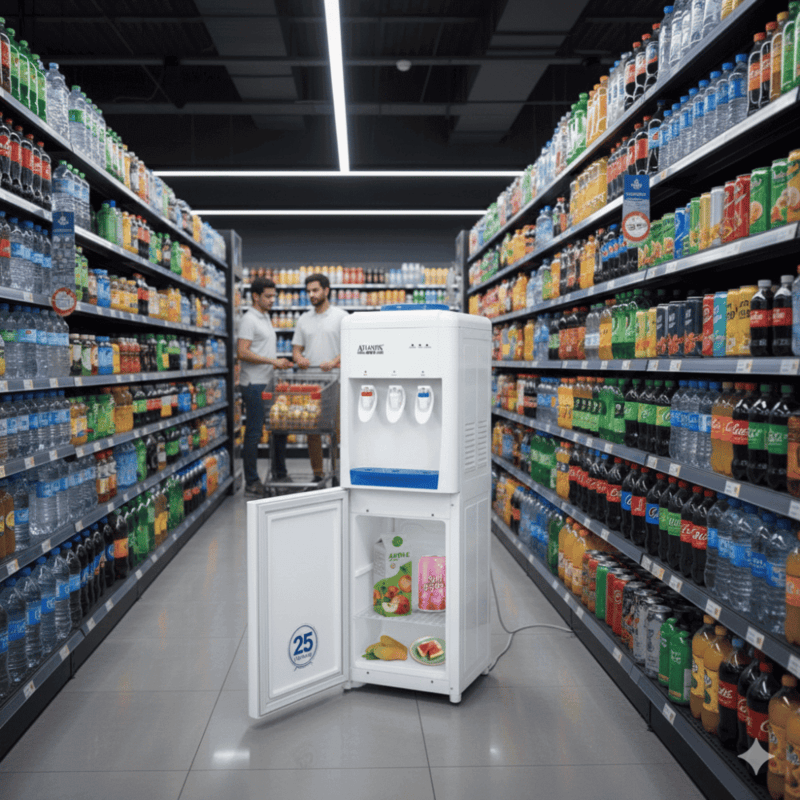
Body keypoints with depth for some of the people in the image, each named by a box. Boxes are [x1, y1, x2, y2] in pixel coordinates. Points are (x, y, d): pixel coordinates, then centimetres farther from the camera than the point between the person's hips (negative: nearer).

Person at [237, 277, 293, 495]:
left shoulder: (266, 318, 19)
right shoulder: (249, 320, -10)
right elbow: (242, 352, -19)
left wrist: (280, 363, 13)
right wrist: (272, 361, -20)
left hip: (269, 383, 9)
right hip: (254, 385, -9)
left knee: (279, 428, 13)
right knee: (254, 432, -3)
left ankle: (280, 475, 24)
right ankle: (252, 482, 5)